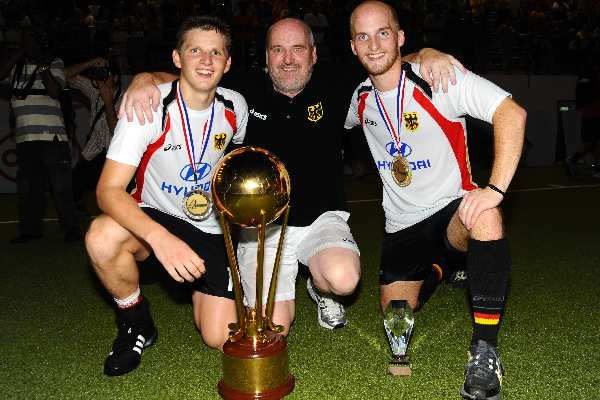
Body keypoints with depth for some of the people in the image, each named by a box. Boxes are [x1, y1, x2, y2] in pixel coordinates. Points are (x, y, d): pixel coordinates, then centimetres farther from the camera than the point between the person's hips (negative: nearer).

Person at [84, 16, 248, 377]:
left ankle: (200, 292, 27)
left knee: (220, 339, -9)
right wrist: (160, 238, -45)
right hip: (154, 218, -2)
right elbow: (109, 190, -29)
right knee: (102, 236, -36)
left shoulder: (235, 107, -7)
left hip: (212, 229, 2)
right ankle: (136, 322, -6)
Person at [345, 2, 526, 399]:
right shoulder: (360, 98, 2)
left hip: (452, 207, -5)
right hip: (402, 224, 5)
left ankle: (485, 351, -30)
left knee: (485, 217, -41)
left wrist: (495, 189, -36)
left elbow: (512, 113, -27)